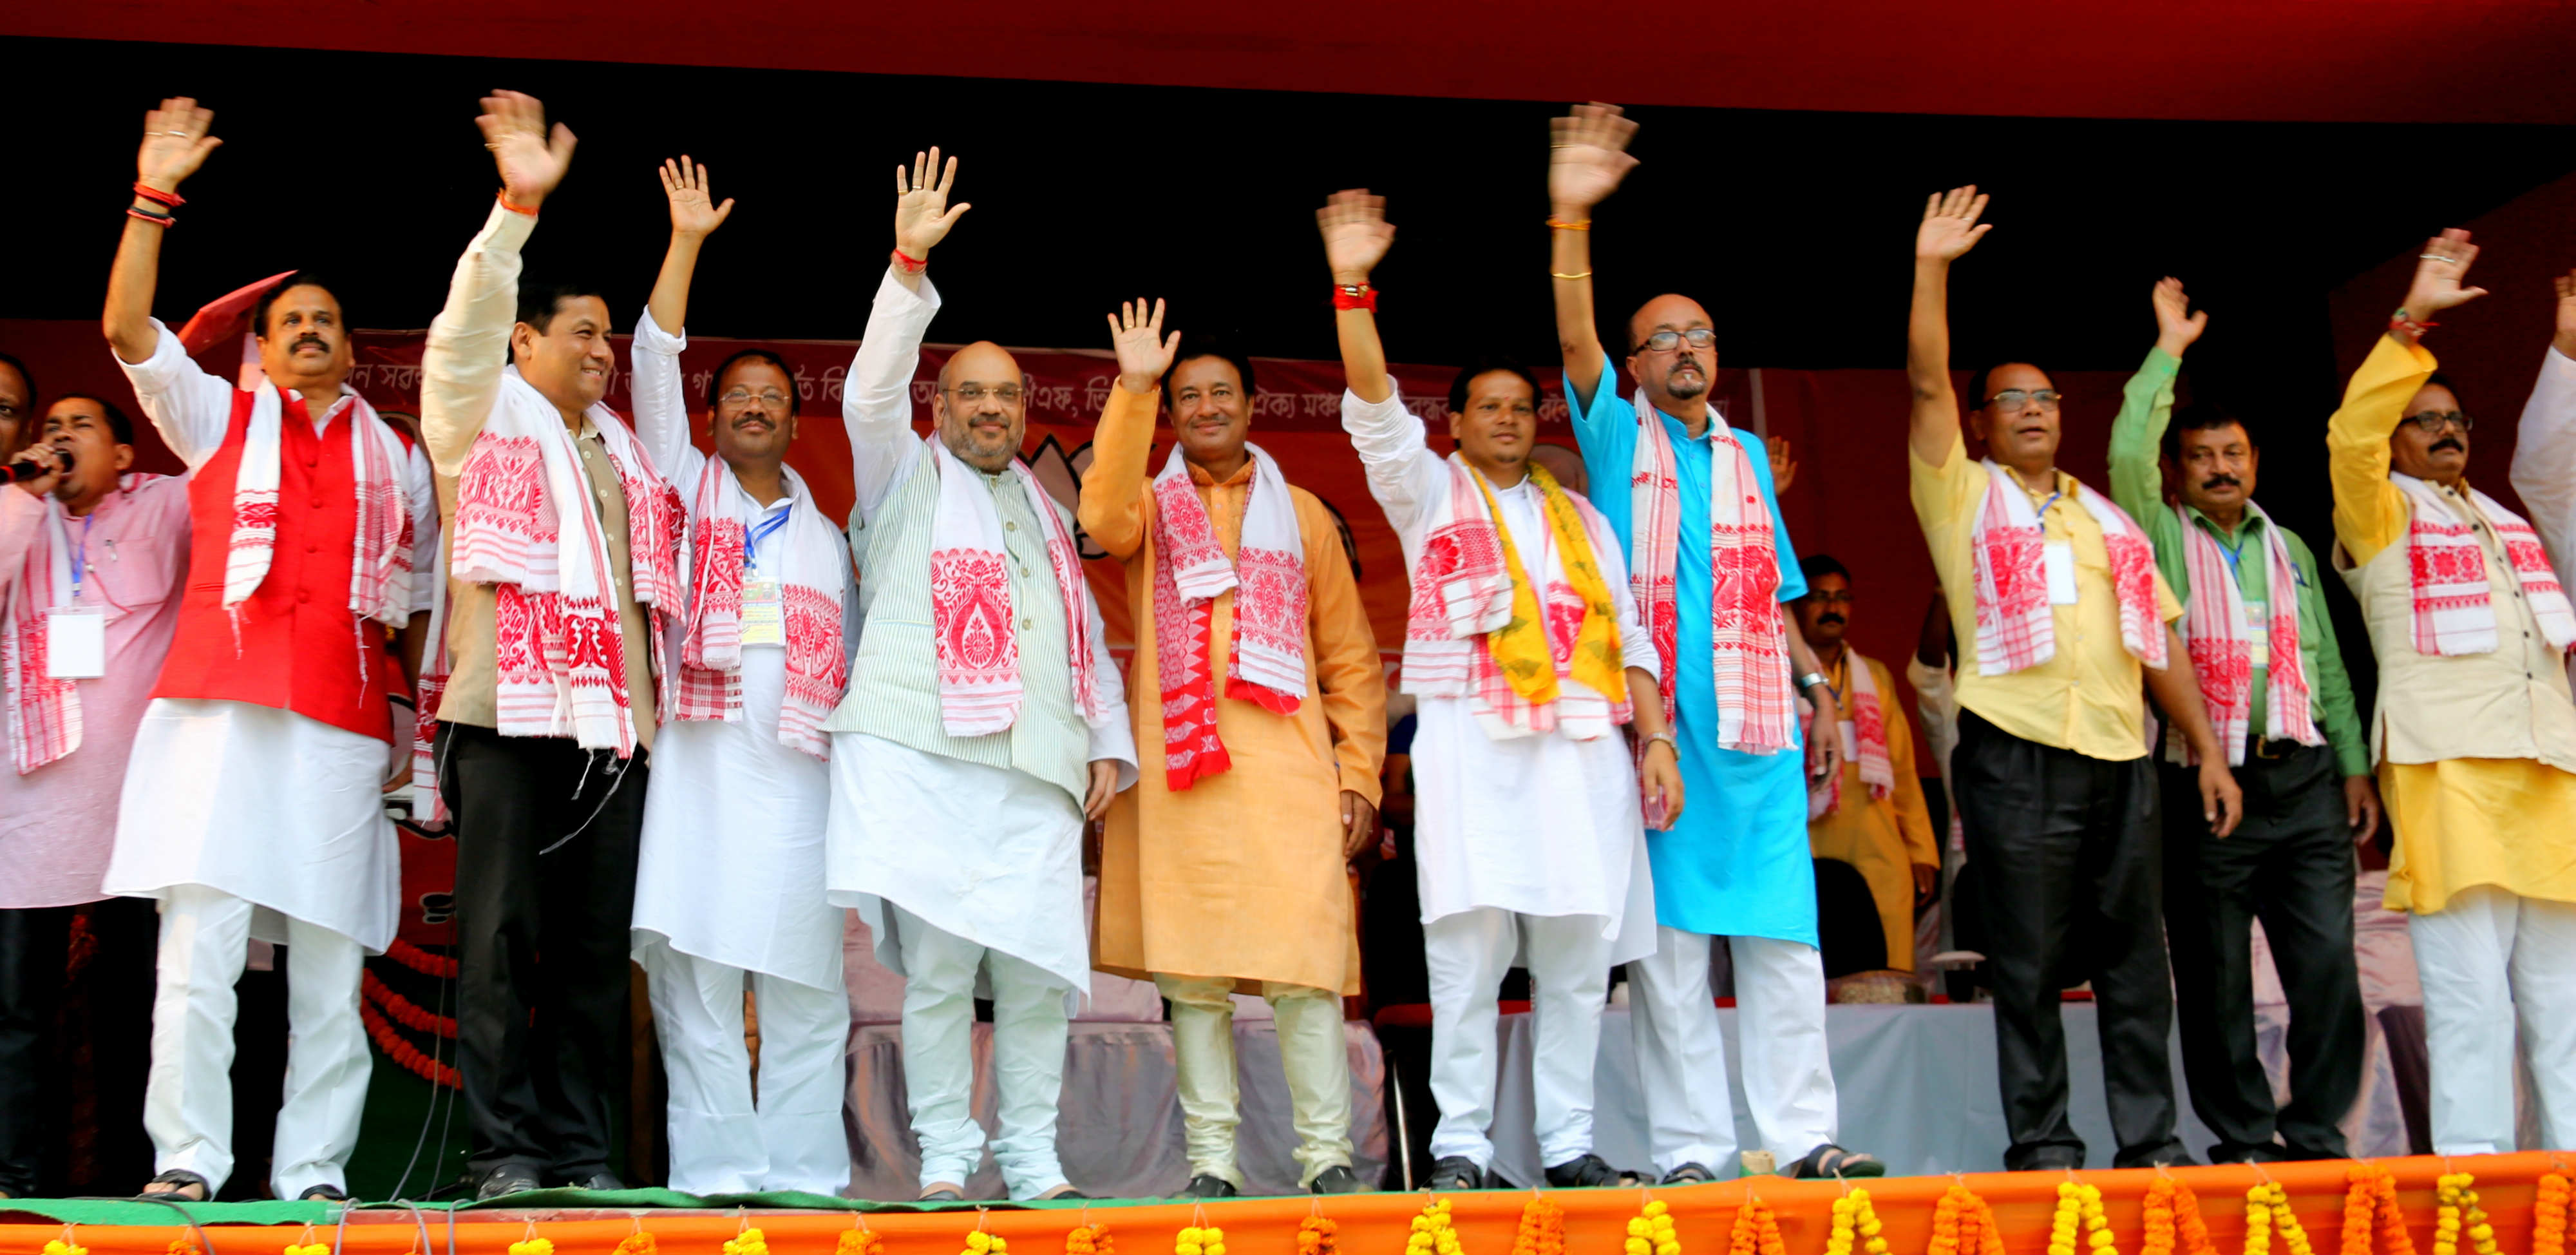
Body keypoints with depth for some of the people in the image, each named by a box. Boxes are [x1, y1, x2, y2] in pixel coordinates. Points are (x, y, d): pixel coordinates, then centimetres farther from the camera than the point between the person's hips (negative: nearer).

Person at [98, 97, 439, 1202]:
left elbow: (422, 610, 19)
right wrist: (153, 198, -5)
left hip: (342, 727, 2)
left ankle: (313, 1172, 1)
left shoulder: (399, 463, 21)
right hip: (218, 710, -1)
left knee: (330, 965, -2)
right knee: (199, 945, -10)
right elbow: (127, 329, 2)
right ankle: (189, 1158, -6)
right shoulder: (216, 417, 17)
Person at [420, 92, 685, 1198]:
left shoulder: (619, 451, 24)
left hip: (613, 719, 5)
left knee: (597, 943, 3)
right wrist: (516, 210, -22)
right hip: (508, 708, -5)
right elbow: (467, 323, -10)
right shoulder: (482, 413, 8)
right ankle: (505, 1148, -1)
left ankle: (579, 1148, 7)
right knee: (504, 935, -5)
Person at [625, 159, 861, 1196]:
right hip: (701, 759, -2)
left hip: (801, 768, 2)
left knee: (805, 976, -3)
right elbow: (654, 366, 6)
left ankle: (803, 1173, 0)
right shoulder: (683, 486, 16)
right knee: (698, 968, -7)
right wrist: (685, 243, 0)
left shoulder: (826, 536, 22)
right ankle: (717, 1169, -4)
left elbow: (852, 659, 19)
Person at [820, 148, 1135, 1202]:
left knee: (1038, 967, -3)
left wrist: (1110, 745, 15)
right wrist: (909, 268, -11)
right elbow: (873, 391, -2)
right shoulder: (904, 476, 16)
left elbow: (1088, 639, 26)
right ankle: (945, 1157, 1)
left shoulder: (1048, 515, 27)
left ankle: (1033, 1158, 5)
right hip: (920, 752, -3)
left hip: (1035, 766, 3)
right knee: (936, 963, -7)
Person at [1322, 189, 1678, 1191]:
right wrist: (1353, 287, -15)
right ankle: (1460, 1145, -4)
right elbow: (1373, 406, -3)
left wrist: (1656, 739, 5)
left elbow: (1628, 636, 17)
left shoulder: (1580, 518, 22)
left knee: (1579, 953, 1)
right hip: (1470, 737, -3)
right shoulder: (1428, 491, 13)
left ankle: (1569, 1143, 7)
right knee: (1470, 947, -9)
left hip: (1581, 743, 4)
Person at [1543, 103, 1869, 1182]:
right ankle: (1688, 1147, 3)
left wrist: (1817, 686, 10)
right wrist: (1572, 219, -22)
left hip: (1757, 726, 4)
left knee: (1783, 931, 1)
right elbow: (1574, 341, -10)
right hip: (1657, 721, -4)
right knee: (1667, 938, -2)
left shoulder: (1747, 455, 20)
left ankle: (1803, 1133, 5)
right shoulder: (1619, 436, 8)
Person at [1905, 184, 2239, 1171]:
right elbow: (1927, 384, -5)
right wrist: (1931, 269, -11)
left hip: (2120, 755, 4)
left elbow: (2159, 639, 18)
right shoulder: (1963, 495, 7)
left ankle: (2151, 1142, 10)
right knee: (2029, 963, -2)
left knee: (2134, 957, 4)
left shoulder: (2109, 522, 20)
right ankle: (2042, 1146, 4)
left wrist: (2208, 749, 12)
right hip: (2017, 754, -4)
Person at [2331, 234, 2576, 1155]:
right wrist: (2412, 323, -12)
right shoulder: (2381, 516, 8)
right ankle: (2472, 1179, -10)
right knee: (2470, 1001, -10)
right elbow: (2350, 436, -7)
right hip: (2448, 772, -6)